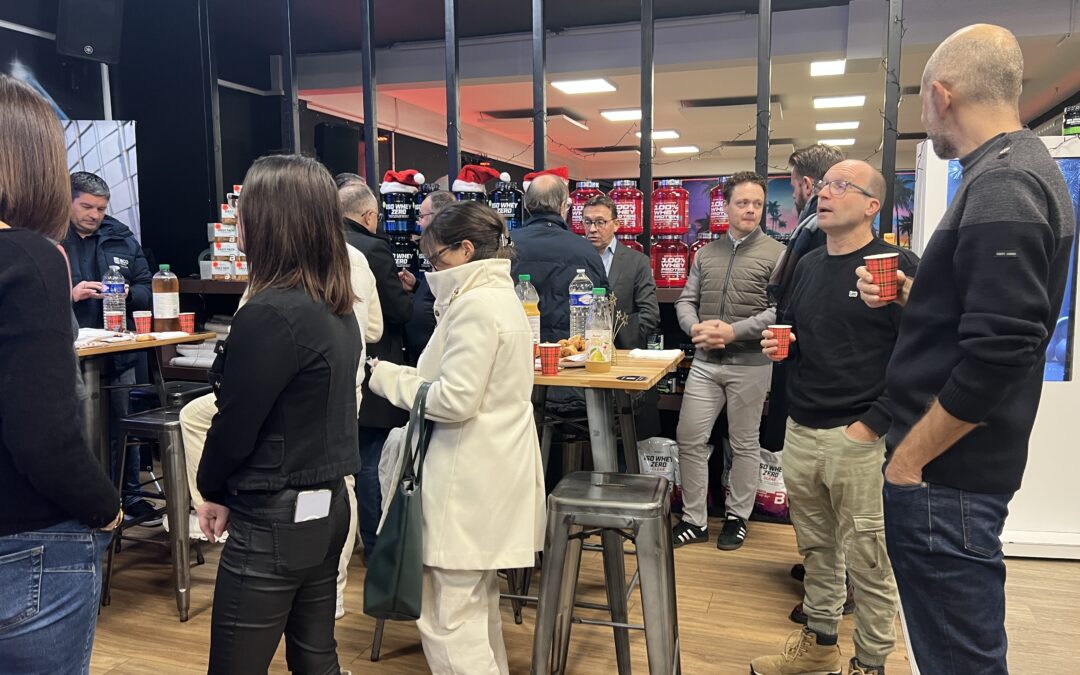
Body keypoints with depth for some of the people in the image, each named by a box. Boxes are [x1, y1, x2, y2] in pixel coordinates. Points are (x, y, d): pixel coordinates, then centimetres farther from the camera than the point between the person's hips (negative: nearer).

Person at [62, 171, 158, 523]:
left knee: (123, 429, 12)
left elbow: (148, 288, 11)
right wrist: (69, 294, -19)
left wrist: (128, 293, -8)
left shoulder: (122, 238, 10)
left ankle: (130, 497, 25)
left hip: (118, 354, 3)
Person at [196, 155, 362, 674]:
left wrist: (212, 490, 5)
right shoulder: (338, 309, 4)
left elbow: (235, 421, -16)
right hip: (326, 506, 8)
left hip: (275, 520, -8)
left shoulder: (270, 314, -22)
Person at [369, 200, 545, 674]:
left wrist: (389, 379, -9)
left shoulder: (475, 304, -18)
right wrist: (408, 374, 8)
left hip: (469, 479, -11)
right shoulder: (499, 294, 13)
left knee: (448, 621, 0)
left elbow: (455, 400, -22)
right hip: (491, 470, 11)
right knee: (477, 608, 22)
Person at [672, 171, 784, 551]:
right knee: (689, 439, 3)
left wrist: (733, 331, -20)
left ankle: (737, 518, 25)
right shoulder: (706, 254, 11)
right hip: (705, 361, 4)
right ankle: (694, 520, 16)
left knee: (745, 445, 8)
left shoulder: (776, 254, -4)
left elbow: (780, 311, -13)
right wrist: (696, 328, -11)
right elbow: (686, 301, 10)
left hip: (750, 363, -4)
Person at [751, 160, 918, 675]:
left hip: (859, 438, -6)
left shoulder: (898, 265, -10)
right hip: (800, 432, 7)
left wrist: (872, 424, -17)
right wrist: (778, 342, 3)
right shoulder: (808, 265, 12)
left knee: (866, 560, 4)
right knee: (816, 548, 18)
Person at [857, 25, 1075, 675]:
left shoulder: (1000, 187, -19)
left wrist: (908, 459, -18)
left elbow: (997, 355, -27)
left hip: (946, 473, -11)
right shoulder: (1026, 171, 14)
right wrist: (908, 295, 9)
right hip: (964, 466, 11)